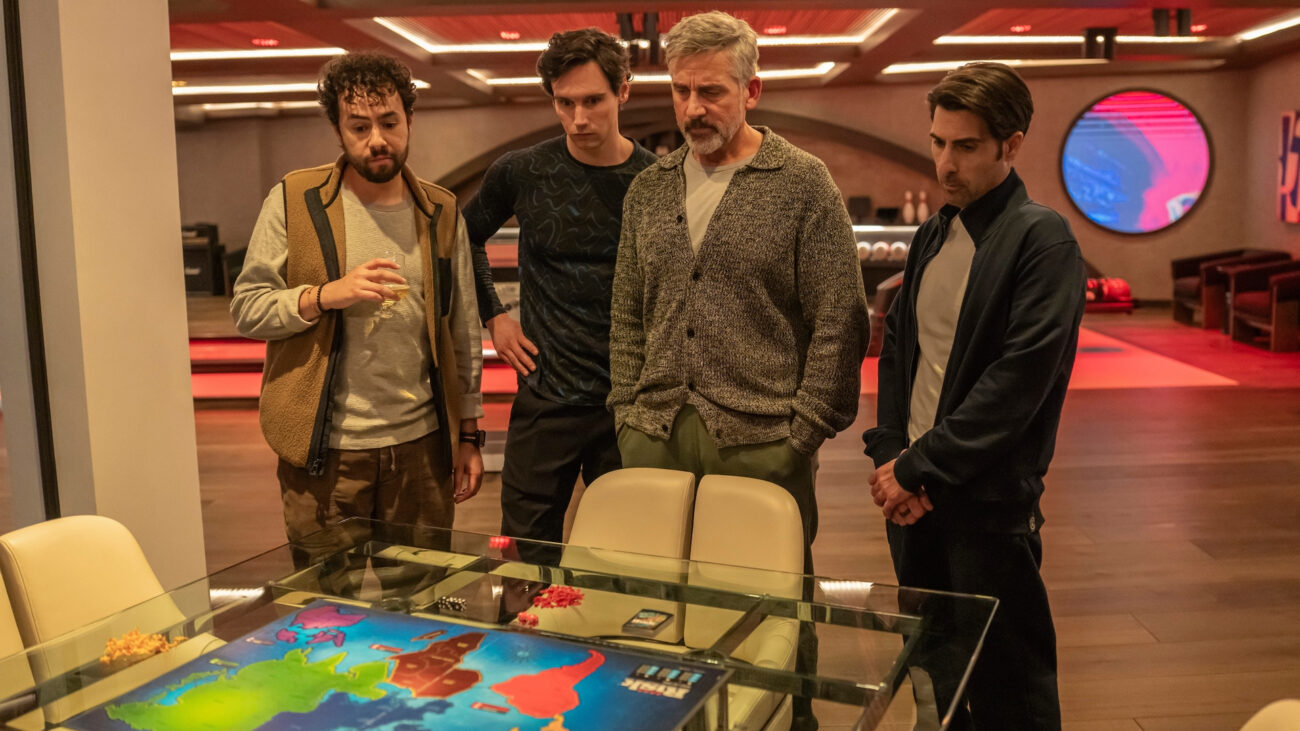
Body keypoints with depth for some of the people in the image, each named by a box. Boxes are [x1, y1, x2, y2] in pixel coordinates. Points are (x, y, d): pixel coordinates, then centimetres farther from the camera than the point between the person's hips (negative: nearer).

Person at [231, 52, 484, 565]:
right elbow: (246, 310, -2)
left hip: (421, 446, 2)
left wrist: (469, 435, 9)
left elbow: (463, 335, 11)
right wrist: (325, 295, -19)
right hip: (324, 452, -2)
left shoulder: (441, 213, 7)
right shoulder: (293, 201, -1)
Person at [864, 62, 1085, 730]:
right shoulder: (933, 234, 12)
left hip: (986, 500, -6)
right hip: (911, 488, 6)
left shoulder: (1041, 239, -11)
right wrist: (888, 455, 0)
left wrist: (921, 469, -15)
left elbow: (1019, 379, -18)